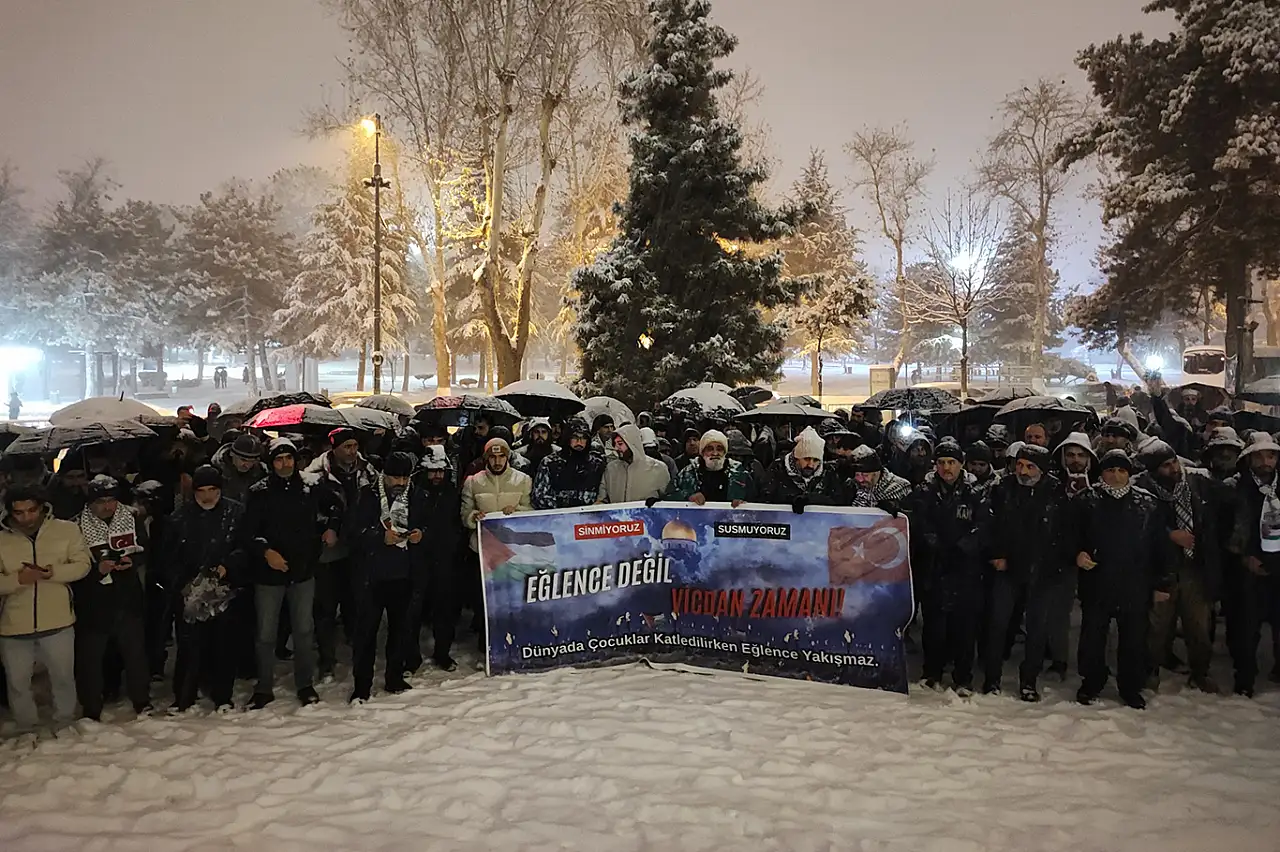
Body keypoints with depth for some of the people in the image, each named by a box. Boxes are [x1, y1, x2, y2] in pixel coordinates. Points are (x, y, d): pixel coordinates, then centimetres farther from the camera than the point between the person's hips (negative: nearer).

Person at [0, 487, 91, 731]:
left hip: (57, 622, -1)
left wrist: (52, 572, -23)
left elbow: (82, 564, -6)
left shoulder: (66, 530, -5)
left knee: (63, 677, 15)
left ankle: (65, 724, 36)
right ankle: (27, 729, 36)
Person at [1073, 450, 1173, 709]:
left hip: (1135, 587, 1)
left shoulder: (1147, 503, 5)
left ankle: (1131, 688, 25)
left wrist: (1162, 583, 5)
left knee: (1134, 639, 9)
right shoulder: (1086, 501, 1)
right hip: (1096, 584, -1)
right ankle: (1091, 684, 24)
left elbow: (1160, 545, 7)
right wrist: (1077, 554, -16)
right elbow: (1072, 535, 5)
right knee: (1093, 637, 7)